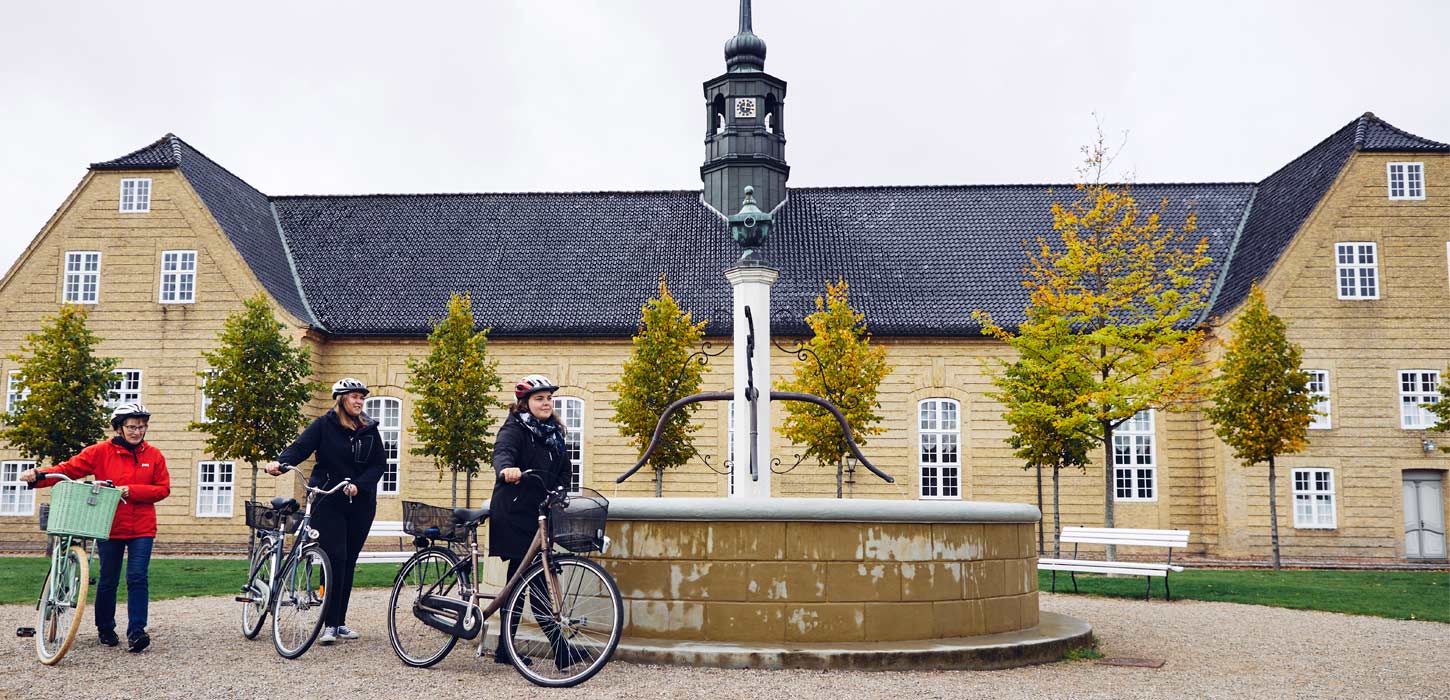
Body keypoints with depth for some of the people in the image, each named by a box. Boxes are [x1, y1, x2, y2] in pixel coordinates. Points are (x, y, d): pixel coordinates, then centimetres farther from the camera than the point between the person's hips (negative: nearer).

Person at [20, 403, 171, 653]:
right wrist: (39, 475, -21)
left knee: (138, 578, -10)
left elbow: (163, 489, 1)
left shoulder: (153, 455, 3)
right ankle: (105, 629, 28)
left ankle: (136, 631, -8)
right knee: (108, 581, 10)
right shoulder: (101, 452, 0)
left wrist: (130, 491, -12)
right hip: (110, 527, 0)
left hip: (142, 529, 0)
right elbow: (69, 468, -5)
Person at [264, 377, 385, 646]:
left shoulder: (370, 430, 7)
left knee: (349, 562, 8)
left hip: (360, 503, 4)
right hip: (328, 502, -3)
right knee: (335, 559, -11)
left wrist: (358, 485, -12)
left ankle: (340, 621, 17)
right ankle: (329, 624, -5)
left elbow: (380, 463, 3)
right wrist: (279, 463, -34)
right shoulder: (323, 425, -2)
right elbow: (300, 447, -14)